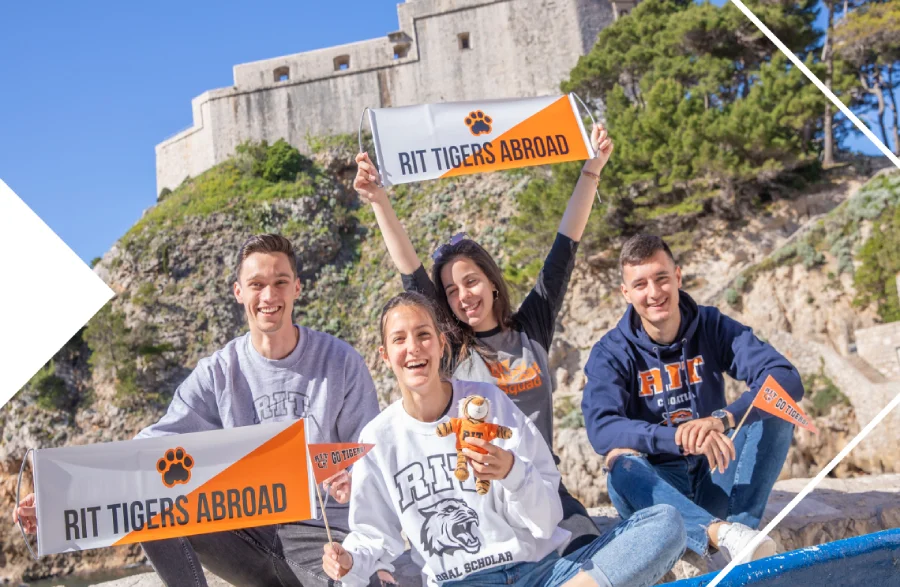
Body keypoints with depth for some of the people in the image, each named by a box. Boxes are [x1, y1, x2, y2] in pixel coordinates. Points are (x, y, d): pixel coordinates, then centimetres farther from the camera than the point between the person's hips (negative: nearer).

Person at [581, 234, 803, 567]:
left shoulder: (714, 328, -4)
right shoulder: (611, 354, -9)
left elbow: (788, 380, -18)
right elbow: (600, 429, -26)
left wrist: (724, 419, -36)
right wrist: (679, 438, -42)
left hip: (714, 477, 2)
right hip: (657, 485, -2)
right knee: (620, 464, -33)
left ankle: (742, 527, -31)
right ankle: (721, 532, -49)